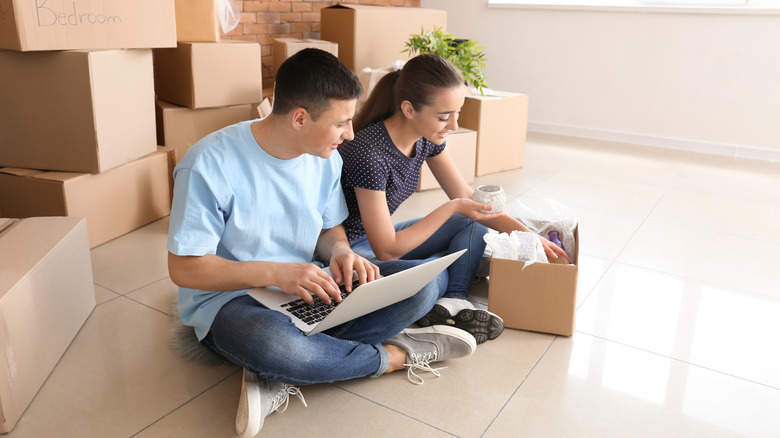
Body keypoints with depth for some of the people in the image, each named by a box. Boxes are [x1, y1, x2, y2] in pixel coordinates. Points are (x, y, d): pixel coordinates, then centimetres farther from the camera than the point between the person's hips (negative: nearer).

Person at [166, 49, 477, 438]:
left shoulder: (325, 158, -1)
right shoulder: (210, 164, -19)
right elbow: (184, 268, -17)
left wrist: (340, 251, -13)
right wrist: (274, 273, -29)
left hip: (312, 290, 6)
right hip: (231, 298, -5)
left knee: (421, 287, -14)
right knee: (272, 343, -42)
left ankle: (286, 380, -22)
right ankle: (393, 355, -13)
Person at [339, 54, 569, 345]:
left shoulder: (428, 138, -6)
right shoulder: (370, 154, -30)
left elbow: (467, 197, 5)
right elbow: (387, 250, -25)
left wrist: (526, 233, -2)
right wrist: (452, 208, -21)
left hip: (381, 237, 9)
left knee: (474, 223, 3)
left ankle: (453, 301, -14)